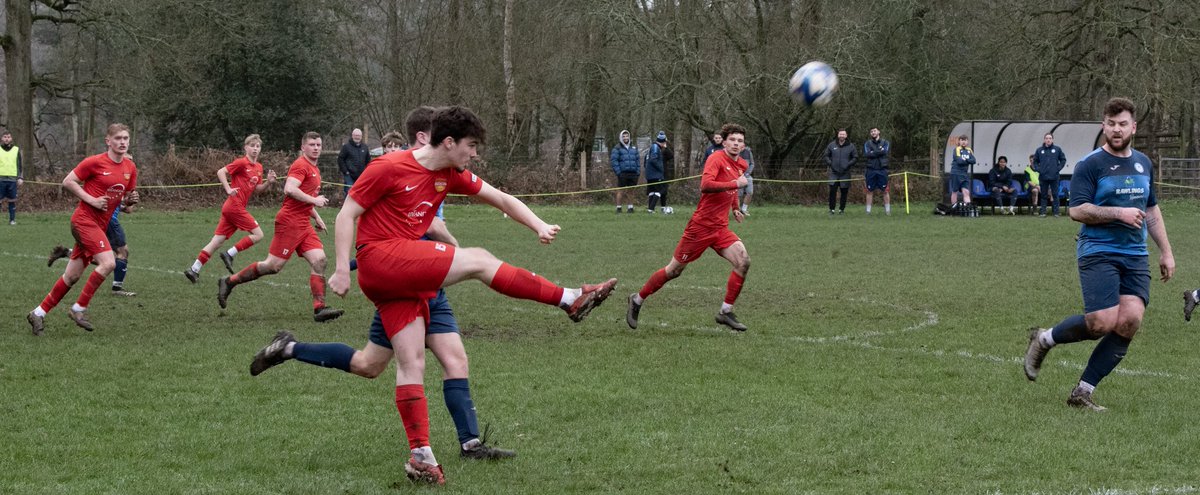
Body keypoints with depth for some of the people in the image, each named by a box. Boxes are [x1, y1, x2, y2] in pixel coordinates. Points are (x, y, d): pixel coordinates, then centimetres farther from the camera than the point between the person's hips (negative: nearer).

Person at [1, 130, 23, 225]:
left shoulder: (16, 150, 10)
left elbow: (19, 165, 13)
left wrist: (21, 178, 4)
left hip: (12, 179, 1)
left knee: (12, 201, 1)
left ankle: (12, 219, 6)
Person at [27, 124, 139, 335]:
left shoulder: (130, 168, 8)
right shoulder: (95, 162, -11)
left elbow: (125, 198, 20)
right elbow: (68, 182, -6)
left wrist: (131, 199, -4)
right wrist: (91, 200, -15)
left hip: (100, 225, 7)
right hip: (84, 220, -7)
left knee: (72, 275, 7)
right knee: (108, 262, -22)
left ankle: (39, 313, 17)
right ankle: (79, 308, -10)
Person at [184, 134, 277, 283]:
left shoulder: (258, 167, 16)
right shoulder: (242, 163, -9)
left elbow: (256, 189, 20)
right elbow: (221, 172, -14)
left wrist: (268, 182, 2)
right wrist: (228, 190, -22)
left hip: (230, 208, 8)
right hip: (235, 206, -8)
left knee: (217, 241, 6)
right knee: (258, 234, -7)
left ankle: (194, 269, 5)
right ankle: (229, 254, -6)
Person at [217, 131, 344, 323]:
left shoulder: (314, 170, 21)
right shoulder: (300, 165, -10)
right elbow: (290, 189, -25)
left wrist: (316, 216, 23)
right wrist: (314, 200, -20)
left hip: (303, 224, 9)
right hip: (290, 222, -9)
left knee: (319, 260, -6)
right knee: (273, 266, -7)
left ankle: (319, 308, -10)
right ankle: (229, 282, 6)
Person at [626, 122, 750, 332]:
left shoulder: (741, 165, 10)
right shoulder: (716, 159, -15)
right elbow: (706, 185, -34)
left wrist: (735, 207, 24)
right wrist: (735, 183, -29)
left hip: (721, 228, 7)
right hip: (701, 226, -7)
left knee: (743, 262, -13)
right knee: (674, 270, 3)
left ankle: (726, 312, -2)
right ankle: (638, 299, 24)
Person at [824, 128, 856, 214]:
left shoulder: (850, 146, 2)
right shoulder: (832, 145, 5)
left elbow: (855, 158, 6)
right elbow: (826, 155, 13)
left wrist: (848, 164, -8)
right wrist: (829, 163, -4)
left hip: (845, 173, 0)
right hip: (834, 172, 0)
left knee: (844, 191, 3)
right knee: (832, 190, -8)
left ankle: (842, 209, 13)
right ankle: (831, 209, 0)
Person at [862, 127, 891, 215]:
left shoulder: (885, 143, 9)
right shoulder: (867, 144, 10)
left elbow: (885, 152, -10)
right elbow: (866, 154, -8)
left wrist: (873, 152, -7)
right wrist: (879, 151, -7)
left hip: (882, 170, -1)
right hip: (871, 170, 1)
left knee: (885, 191, -2)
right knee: (870, 191, 2)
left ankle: (887, 210, 2)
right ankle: (868, 211, 6)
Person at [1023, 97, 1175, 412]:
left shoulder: (1143, 164, 15)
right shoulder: (1089, 165, -6)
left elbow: (1151, 210, 24)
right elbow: (1077, 211, -13)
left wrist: (1166, 251, 21)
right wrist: (1119, 213, -19)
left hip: (1136, 256, 6)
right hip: (1098, 253, -6)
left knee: (1129, 321, -11)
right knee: (1102, 323, -18)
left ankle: (1083, 392, -2)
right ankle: (1043, 340, 11)